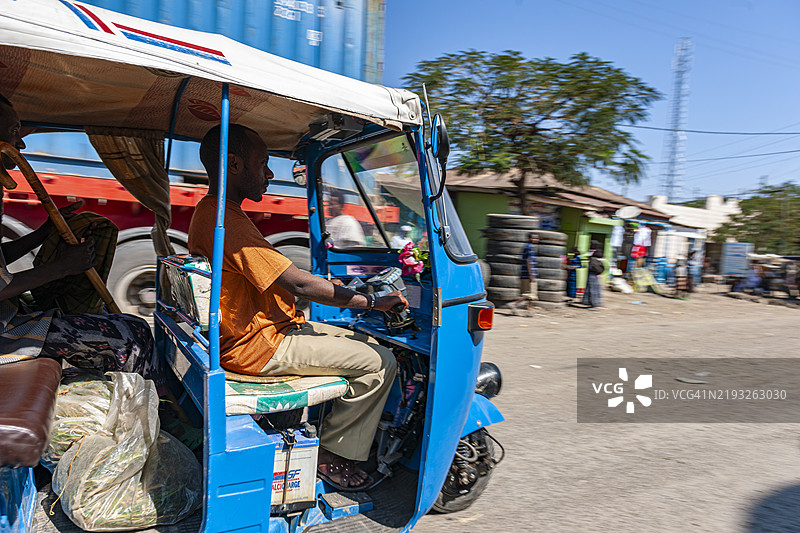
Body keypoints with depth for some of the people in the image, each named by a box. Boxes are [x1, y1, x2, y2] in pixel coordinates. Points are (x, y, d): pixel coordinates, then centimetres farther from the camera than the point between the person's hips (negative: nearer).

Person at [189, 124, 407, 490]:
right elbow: (299, 285, -24)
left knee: (366, 343, 14)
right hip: (258, 346, -11)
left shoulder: (208, 212, 13)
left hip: (248, 333, 11)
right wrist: (373, 302, -15)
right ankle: (331, 454, 6)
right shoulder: (225, 220, -22)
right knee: (379, 363, -11)